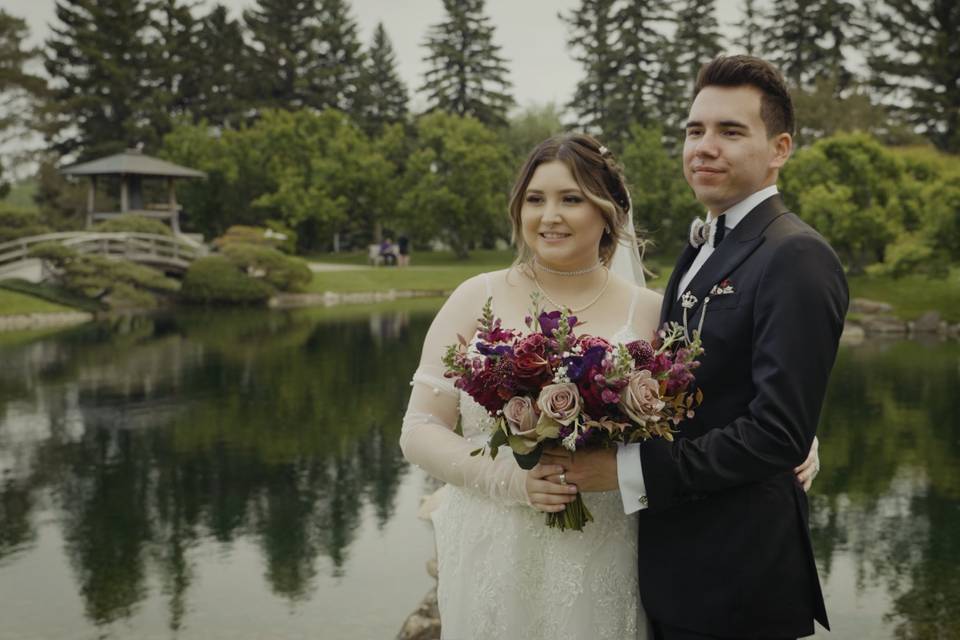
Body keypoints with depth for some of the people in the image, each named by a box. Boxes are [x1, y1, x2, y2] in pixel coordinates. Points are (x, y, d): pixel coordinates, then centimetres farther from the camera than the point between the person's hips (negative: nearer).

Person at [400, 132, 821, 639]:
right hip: (493, 563, 0)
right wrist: (511, 479, -17)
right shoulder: (477, 299, -2)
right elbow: (419, 431, -2)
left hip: (603, 570, 0)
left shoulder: (647, 313, 0)